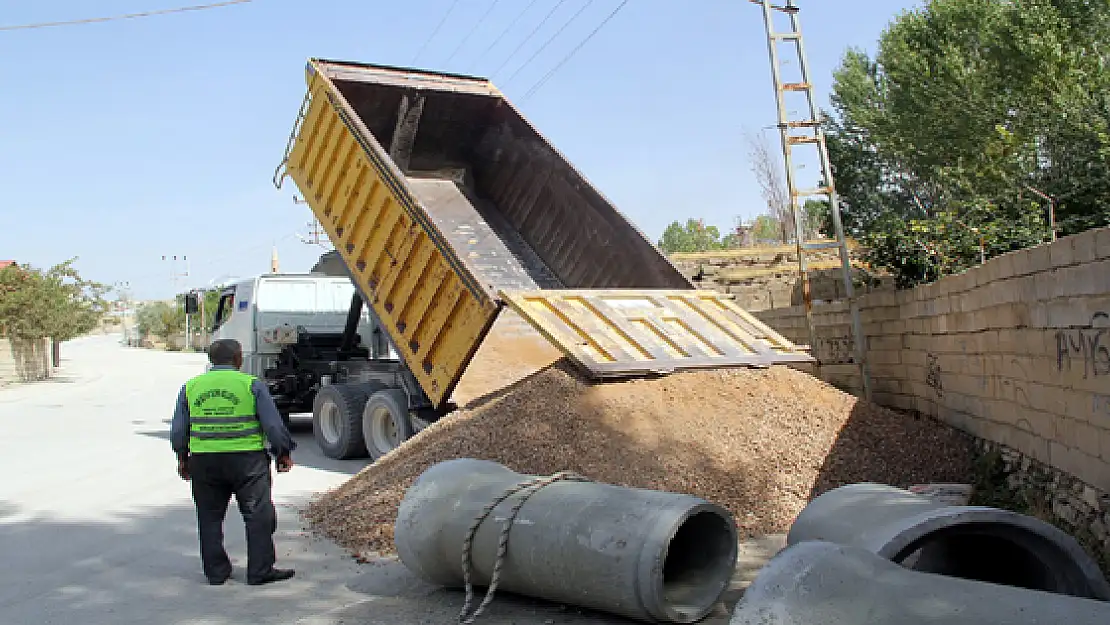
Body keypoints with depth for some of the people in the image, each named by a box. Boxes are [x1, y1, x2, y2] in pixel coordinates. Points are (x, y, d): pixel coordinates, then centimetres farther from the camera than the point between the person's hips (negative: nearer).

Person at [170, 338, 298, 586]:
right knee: (258, 515, 4)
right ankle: (260, 571, 6)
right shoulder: (251, 384, -4)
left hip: (204, 460, 3)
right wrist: (284, 453, 8)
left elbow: (177, 430, 11)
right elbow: (273, 424, -4)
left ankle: (216, 571, 18)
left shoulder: (190, 387, 7)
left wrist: (183, 458, 24)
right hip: (246, 460, -3)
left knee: (210, 518, 14)